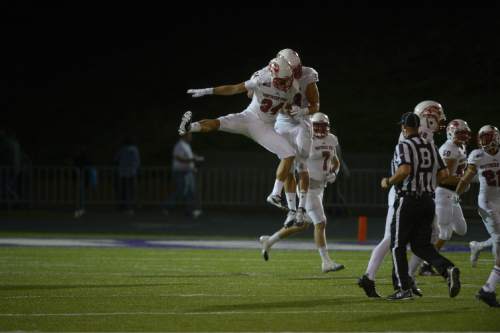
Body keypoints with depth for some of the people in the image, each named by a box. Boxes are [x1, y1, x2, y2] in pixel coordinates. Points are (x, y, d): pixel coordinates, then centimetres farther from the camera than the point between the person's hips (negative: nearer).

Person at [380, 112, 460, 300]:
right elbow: (444, 173, 9)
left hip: (408, 200, -6)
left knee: (398, 246, 5)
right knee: (421, 245, 12)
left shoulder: (403, 147, -9)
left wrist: (388, 182, -9)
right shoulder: (431, 147, 10)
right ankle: (448, 269, -11)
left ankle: (403, 288, 1)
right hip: (428, 200, 6)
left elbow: (404, 170, -25)